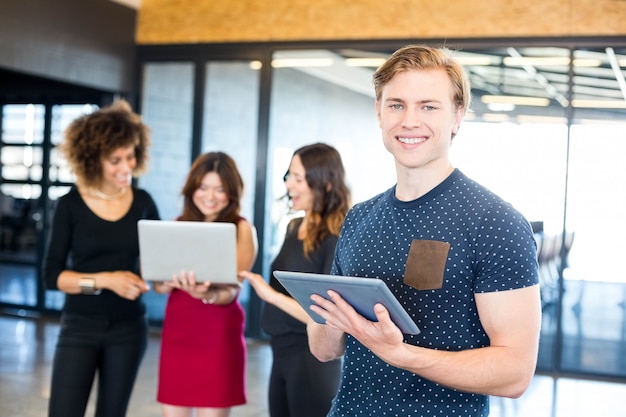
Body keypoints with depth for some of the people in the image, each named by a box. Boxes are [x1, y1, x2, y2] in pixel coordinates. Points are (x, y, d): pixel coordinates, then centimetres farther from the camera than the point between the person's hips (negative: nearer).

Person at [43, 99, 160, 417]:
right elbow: (51, 275, -8)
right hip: (80, 327, -2)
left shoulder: (142, 202, 1)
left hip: (129, 327, 3)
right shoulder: (71, 205, -6)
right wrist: (105, 280, -19)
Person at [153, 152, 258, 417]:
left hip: (218, 337, -4)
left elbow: (231, 291, -12)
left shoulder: (241, 229, -4)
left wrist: (206, 294, -33)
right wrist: (173, 282, -20)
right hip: (176, 333, 4)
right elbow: (158, 285, 3)